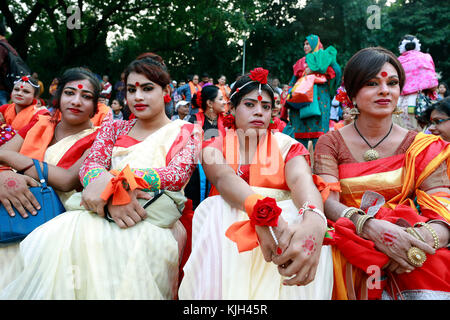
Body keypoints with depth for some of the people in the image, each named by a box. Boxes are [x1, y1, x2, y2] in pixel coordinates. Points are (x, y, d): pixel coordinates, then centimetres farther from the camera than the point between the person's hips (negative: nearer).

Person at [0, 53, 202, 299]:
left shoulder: (185, 132, 13)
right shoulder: (113, 129, 24)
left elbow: (177, 175, -5)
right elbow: (89, 165, 8)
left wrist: (112, 180, -17)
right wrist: (112, 194, -18)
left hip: (154, 220, -3)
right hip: (103, 213, 4)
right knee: (57, 237, -28)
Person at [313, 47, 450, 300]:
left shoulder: (422, 146, 7)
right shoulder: (331, 143, 4)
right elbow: (328, 201, -10)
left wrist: (422, 240, -27)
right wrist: (372, 228, -30)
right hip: (352, 248, -1)